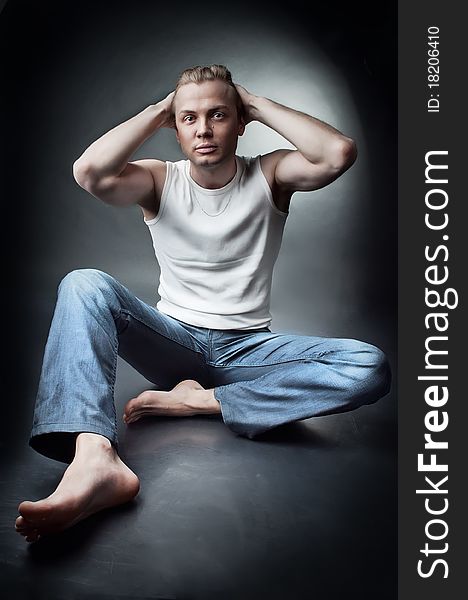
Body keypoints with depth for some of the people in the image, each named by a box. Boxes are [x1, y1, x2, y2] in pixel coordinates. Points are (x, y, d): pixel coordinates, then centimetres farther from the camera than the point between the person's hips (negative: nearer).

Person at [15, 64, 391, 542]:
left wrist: (258, 104, -8)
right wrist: (157, 112, -7)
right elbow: (89, 171, -20)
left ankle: (198, 400, -24)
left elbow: (339, 153, -20)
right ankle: (94, 460, -47)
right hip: (173, 339, 0)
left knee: (370, 369, -25)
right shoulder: (159, 180, 2)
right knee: (84, 285, -28)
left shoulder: (269, 176, 2)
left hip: (249, 348, 0)